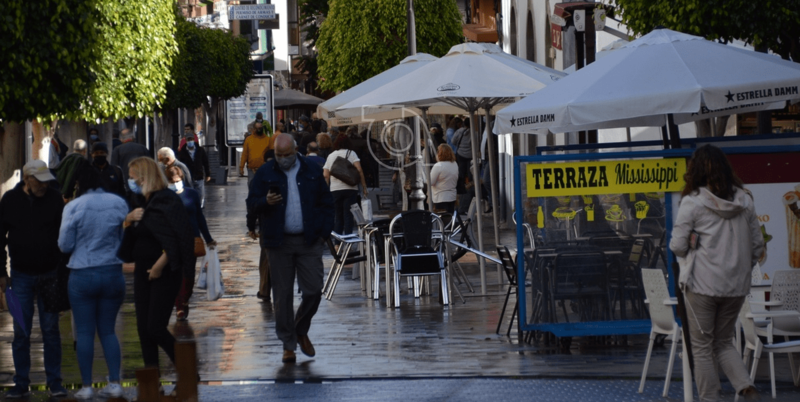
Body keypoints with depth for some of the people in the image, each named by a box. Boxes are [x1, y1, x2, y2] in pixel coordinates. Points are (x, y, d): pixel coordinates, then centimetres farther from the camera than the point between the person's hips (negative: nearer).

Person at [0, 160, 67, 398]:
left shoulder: (54, 199, -4)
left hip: (49, 273, 0)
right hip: (21, 275, 1)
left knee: (51, 329, 3)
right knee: (21, 332, 3)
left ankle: (55, 383, 9)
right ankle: (21, 384, 9)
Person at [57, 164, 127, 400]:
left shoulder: (74, 207, -11)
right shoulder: (118, 203, -3)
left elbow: (65, 245, -6)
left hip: (83, 276, -3)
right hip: (113, 273, 3)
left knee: (85, 332, 5)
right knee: (108, 330, 13)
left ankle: (86, 387, 5)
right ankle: (115, 383, 5)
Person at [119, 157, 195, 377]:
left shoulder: (167, 201, -12)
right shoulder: (141, 203, 14)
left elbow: (174, 240, -19)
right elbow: (127, 234, 16)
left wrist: (159, 266, -19)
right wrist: (129, 219, -3)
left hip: (164, 273, -8)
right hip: (143, 272, 8)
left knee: (156, 328, -12)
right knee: (143, 329, 5)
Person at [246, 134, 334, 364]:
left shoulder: (312, 172, 6)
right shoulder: (265, 174, 3)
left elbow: (326, 204, 10)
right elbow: (251, 202, 2)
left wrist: (324, 233, 2)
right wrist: (265, 202, -20)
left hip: (309, 241, 1)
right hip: (279, 242, -1)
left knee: (313, 291, -2)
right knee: (283, 295, 1)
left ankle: (301, 331, 23)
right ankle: (288, 345, 9)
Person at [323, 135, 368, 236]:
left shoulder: (330, 156, 13)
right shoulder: (351, 153, 2)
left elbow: (326, 175, 8)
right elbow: (359, 170, -9)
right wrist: (364, 186, -5)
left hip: (335, 190, 3)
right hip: (350, 189, -3)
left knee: (338, 216, 9)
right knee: (348, 216, -3)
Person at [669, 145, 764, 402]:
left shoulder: (693, 202, -9)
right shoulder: (744, 201, 4)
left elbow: (677, 246, -9)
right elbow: (757, 244, 8)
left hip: (703, 284, -5)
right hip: (737, 286, 5)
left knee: (703, 347, 6)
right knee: (724, 342, 17)